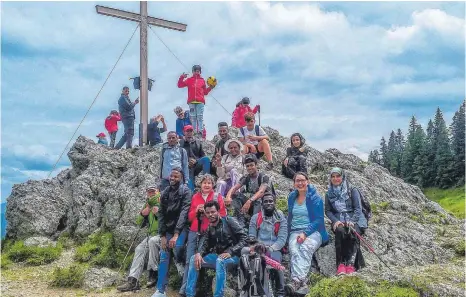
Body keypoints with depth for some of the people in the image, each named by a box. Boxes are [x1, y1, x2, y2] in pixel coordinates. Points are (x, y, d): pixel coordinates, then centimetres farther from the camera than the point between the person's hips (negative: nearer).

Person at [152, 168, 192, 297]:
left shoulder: (185, 191, -11)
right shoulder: (165, 192, 5)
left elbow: (184, 212, -20)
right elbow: (161, 214, 2)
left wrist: (176, 234, -29)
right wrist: (162, 235, -8)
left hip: (180, 227, -4)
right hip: (168, 227, 4)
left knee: (177, 246, -29)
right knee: (164, 257, 0)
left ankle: (179, 262, 5)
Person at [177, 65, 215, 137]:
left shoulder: (202, 80, 14)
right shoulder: (189, 80, 13)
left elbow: (205, 92, 16)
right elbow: (180, 85, 8)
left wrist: (210, 88, 4)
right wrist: (181, 78, -4)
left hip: (200, 101, -1)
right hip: (191, 102, 1)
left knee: (200, 117, -7)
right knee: (193, 117, 1)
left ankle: (200, 132, -11)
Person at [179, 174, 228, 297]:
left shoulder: (218, 197, 3)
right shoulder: (195, 197, 11)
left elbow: (223, 216, 0)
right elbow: (189, 217, 12)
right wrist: (196, 210, -5)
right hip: (194, 232, 3)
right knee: (189, 261, 1)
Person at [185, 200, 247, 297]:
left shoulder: (229, 221, -6)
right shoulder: (209, 228, 11)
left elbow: (244, 238, -14)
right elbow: (204, 243, -3)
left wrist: (230, 252, -24)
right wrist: (198, 253, -27)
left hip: (233, 256, -6)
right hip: (217, 256, 6)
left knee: (220, 261, -38)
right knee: (194, 259, -10)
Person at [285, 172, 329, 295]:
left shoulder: (315, 197, 1)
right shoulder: (292, 197, 15)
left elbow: (319, 220, -5)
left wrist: (305, 233, -18)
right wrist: (289, 235, 15)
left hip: (313, 231, -3)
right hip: (295, 232, 3)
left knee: (305, 248, -37)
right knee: (294, 251, -32)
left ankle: (296, 281, -53)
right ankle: (302, 283, -49)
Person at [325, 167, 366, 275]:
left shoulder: (352, 190, 7)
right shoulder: (329, 194, 15)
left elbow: (358, 208, 0)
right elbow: (328, 211, 9)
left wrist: (352, 221, -17)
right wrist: (335, 221, -11)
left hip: (354, 219, -1)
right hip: (338, 221, 1)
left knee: (352, 232, -35)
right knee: (340, 231, -34)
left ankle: (351, 264, -43)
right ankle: (341, 264, -39)